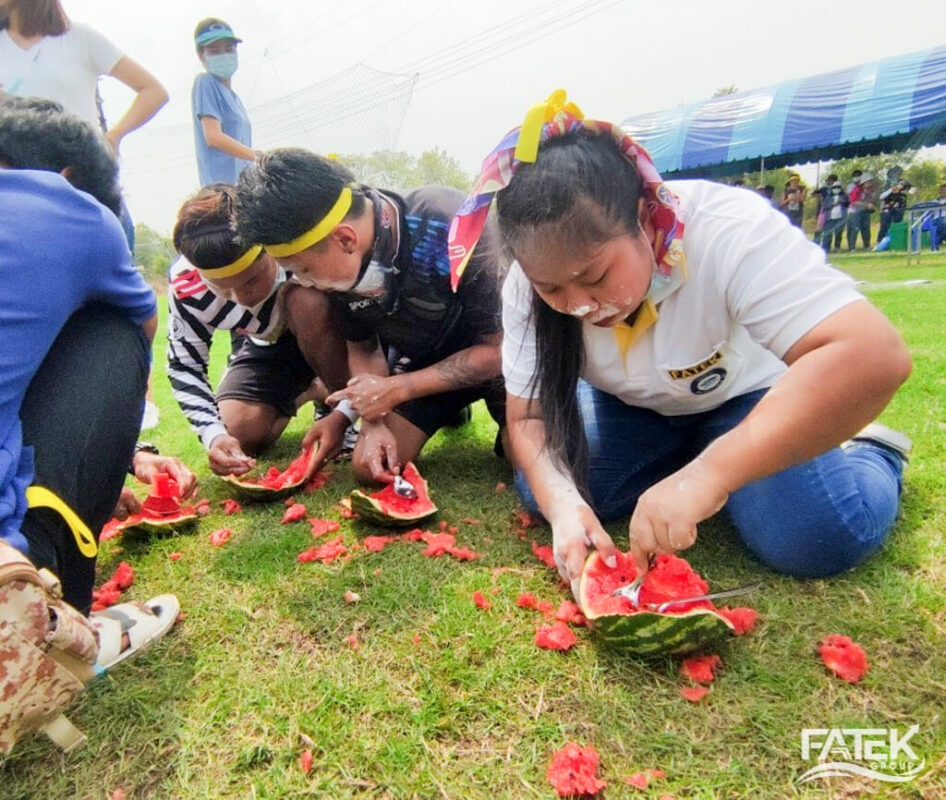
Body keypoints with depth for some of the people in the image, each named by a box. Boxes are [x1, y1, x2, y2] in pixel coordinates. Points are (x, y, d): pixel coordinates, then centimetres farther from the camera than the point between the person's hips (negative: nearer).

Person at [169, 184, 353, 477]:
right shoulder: (185, 284, -24)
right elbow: (184, 367, -10)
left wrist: (344, 414, -33)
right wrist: (214, 434, -27)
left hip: (330, 340, -3)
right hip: (269, 346, 3)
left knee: (306, 301, -35)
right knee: (241, 434, -18)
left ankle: (334, 399, -14)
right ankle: (306, 393, 12)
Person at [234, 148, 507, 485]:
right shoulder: (338, 264, -18)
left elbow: (497, 347, -25)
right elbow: (364, 348, -2)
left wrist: (398, 388, -27)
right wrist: (374, 424, -19)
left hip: (491, 354, -4)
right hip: (422, 360, 4)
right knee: (371, 465, -10)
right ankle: (447, 410, 18)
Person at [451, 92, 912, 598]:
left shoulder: (729, 230, -34)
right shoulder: (532, 280, -20)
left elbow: (874, 355, -43)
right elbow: (528, 415, -16)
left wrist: (708, 472, -51)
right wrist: (561, 501, -37)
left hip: (750, 402, -3)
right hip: (633, 409, 4)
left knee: (813, 538, -27)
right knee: (539, 490, -17)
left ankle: (872, 454, 7)